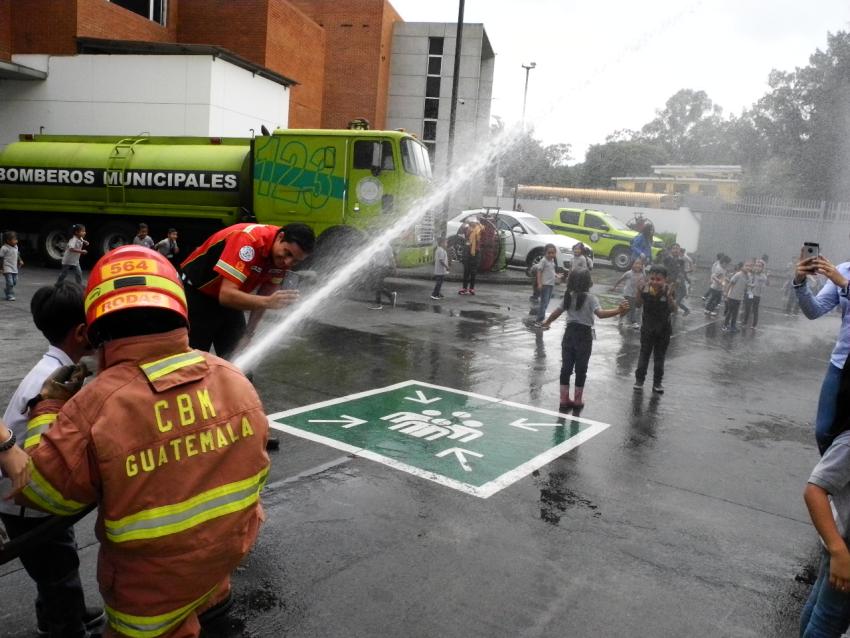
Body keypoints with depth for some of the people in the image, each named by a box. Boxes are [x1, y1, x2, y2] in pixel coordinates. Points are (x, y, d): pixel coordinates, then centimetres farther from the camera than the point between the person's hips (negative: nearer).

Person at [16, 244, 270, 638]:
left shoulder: (95, 407, -29)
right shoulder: (234, 380, -15)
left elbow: (43, 491, -13)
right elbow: (255, 470, 0)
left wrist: (47, 410, -1)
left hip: (154, 584, -3)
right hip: (229, 547, 4)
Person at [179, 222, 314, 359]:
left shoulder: (282, 257, -11)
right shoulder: (249, 239, -33)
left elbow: (264, 294, 3)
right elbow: (227, 294, -39)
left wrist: (251, 329, 1)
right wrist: (268, 302, -50)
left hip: (228, 300, 7)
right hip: (195, 291, -7)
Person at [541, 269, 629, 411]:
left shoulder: (569, 296, 5)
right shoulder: (590, 298, -12)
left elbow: (557, 312, 12)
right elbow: (600, 314, -27)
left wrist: (546, 322, 27)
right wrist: (618, 310, -35)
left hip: (570, 333, 5)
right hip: (584, 335, -4)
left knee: (566, 367, 9)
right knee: (580, 369, 7)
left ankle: (564, 400, 14)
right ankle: (577, 401, 15)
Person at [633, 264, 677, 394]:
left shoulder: (669, 290, -17)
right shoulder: (645, 288, -16)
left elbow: (673, 310, -18)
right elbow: (638, 305, -12)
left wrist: (669, 296, -33)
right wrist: (639, 291, -26)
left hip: (663, 329, 0)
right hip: (647, 327, 0)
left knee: (660, 356, 11)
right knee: (644, 354, 9)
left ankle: (657, 382, 21)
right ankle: (639, 379, 20)